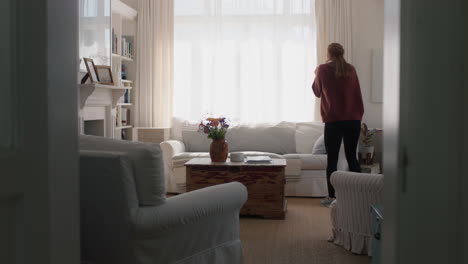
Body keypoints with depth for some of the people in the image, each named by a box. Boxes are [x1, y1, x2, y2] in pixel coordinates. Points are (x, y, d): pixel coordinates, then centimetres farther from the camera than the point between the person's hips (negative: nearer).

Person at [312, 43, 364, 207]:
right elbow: (357, 94, 15)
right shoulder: (351, 69, 8)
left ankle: (332, 197, 4)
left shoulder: (323, 70, -1)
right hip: (353, 120, 4)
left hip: (333, 121, -3)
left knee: (332, 159, 2)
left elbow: (317, 92, 13)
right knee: (352, 157, 10)